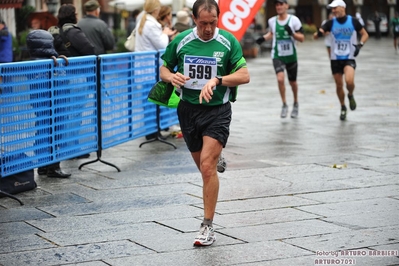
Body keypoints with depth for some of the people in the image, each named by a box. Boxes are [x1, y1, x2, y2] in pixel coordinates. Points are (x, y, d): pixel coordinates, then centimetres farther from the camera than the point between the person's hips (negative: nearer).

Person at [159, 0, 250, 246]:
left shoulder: (229, 42, -6)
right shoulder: (181, 41, 1)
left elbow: (245, 75, -11)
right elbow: (164, 69, 12)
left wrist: (216, 80, -26)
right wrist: (171, 77, -12)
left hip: (217, 110, -4)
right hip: (188, 109, 4)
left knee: (207, 166, -14)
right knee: (203, 166, 12)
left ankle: (208, 227, -10)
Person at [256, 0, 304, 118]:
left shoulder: (294, 20, -8)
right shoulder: (272, 21, 0)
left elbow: (302, 38, -7)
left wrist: (292, 33, -24)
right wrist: (264, 38, 5)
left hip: (291, 56, 0)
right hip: (277, 56, 0)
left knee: (292, 82, 14)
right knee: (280, 79, -21)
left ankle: (296, 103, 41)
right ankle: (284, 105, -3)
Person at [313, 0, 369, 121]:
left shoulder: (353, 21, -5)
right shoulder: (331, 23, -2)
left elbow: (365, 34, 6)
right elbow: (315, 35, -5)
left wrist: (360, 45, -13)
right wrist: (318, 33, -30)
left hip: (349, 58, -2)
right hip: (335, 59, 2)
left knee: (349, 81, -25)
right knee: (339, 85, 7)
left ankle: (350, 96, 8)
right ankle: (343, 108, 29)